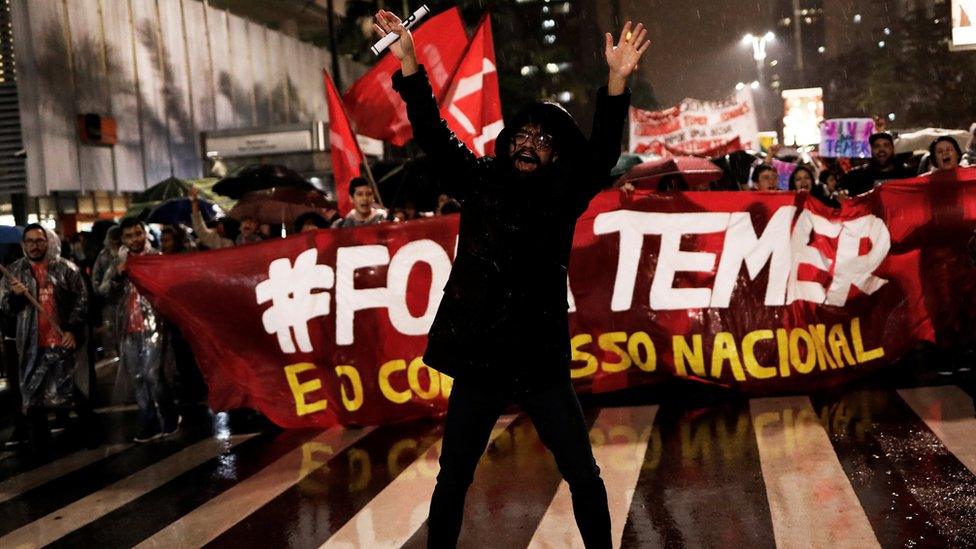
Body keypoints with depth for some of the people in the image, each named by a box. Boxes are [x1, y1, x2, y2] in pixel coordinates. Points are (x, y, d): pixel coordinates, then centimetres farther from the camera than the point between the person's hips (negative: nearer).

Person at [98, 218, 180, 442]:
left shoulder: (157, 258, 1)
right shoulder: (118, 262, 13)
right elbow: (104, 292, 6)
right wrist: (118, 274, -10)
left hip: (152, 325, -5)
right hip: (128, 329, 5)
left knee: (152, 374, -12)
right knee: (137, 378, 7)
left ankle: (169, 419, 6)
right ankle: (149, 424, 14)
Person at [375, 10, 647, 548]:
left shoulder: (564, 196, 4)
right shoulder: (480, 183, 6)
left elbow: (602, 151, -9)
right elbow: (433, 135, -2)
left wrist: (617, 81, -23)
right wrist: (409, 63, -13)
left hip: (541, 360, 0)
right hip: (478, 357, 0)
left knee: (584, 477, 5)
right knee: (453, 480, 10)